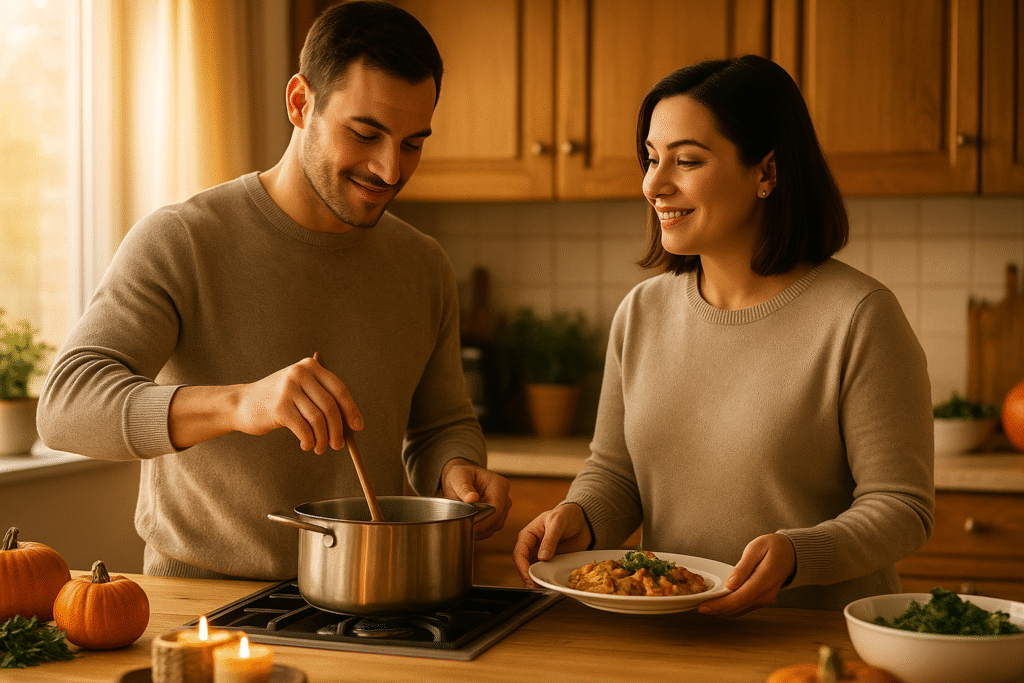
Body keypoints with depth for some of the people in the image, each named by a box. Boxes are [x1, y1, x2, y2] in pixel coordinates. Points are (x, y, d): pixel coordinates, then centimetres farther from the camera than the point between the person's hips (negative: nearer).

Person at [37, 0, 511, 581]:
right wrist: (238, 403, -36)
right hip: (200, 597, -3)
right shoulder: (178, 244, -8)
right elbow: (66, 405, -20)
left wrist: (458, 473, -6)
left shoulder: (424, 268, 8)